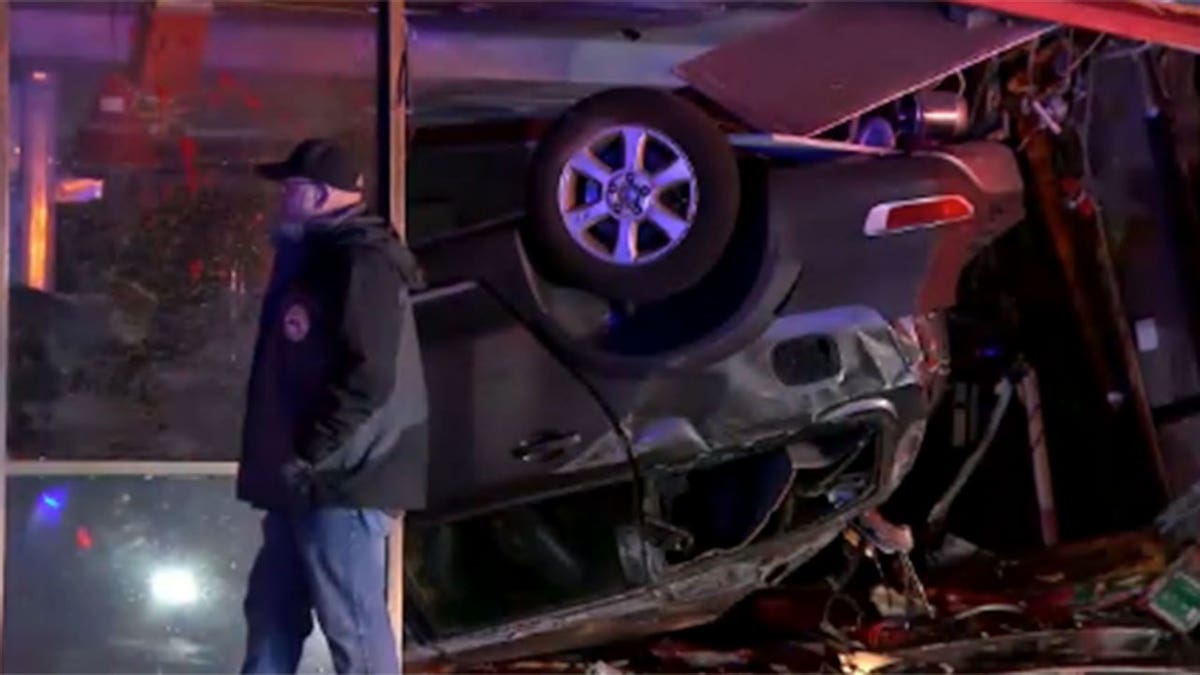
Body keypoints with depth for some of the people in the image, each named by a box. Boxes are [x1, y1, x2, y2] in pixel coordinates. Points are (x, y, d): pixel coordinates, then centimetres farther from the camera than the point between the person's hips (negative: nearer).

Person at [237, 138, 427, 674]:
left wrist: (312, 459, -21)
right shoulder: (312, 261, 20)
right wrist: (287, 462, 18)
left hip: (342, 480, -11)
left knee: (354, 628, -7)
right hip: (302, 482, 11)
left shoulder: (362, 265, -13)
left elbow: (370, 380, -22)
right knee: (273, 611, 16)